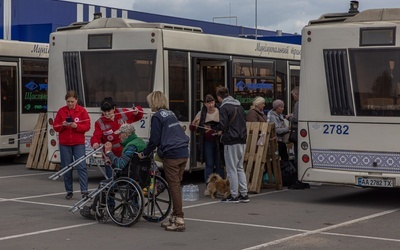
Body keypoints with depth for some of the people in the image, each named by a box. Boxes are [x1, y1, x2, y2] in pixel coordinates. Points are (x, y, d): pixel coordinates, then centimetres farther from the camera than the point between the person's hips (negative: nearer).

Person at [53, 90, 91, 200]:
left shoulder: (82, 111, -1)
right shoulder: (61, 111, 4)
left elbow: (87, 126, -4)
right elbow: (55, 127, 5)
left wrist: (76, 126, -20)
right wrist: (63, 125, -15)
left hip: (78, 143, -2)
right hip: (64, 144, 2)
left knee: (81, 166, -9)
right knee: (66, 168, 4)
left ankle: (84, 191, -10)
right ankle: (69, 191, 13)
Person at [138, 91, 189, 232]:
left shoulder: (157, 116, -4)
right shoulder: (170, 113, 20)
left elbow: (154, 139, -6)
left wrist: (145, 153, 8)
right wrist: (159, 147, 34)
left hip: (171, 155, -8)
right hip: (183, 153, 8)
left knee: (174, 186, -6)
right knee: (176, 185, 12)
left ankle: (179, 220, -7)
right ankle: (175, 217, 17)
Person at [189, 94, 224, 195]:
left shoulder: (220, 112, -2)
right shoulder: (201, 114, 4)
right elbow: (192, 128, 6)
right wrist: (194, 123, -16)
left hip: (218, 141, -1)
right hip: (207, 142, 1)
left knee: (219, 164, 2)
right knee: (209, 164, 3)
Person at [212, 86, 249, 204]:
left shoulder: (224, 107, -10)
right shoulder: (239, 106, 14)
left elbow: (222, 125, -17)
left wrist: (211, 127, 1)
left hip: (231, 142, -8)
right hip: (242, 140, 8)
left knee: (232, 169, 0)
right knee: (240, 168, 15)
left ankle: (234, 195, 3)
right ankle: (244, 194, 14)